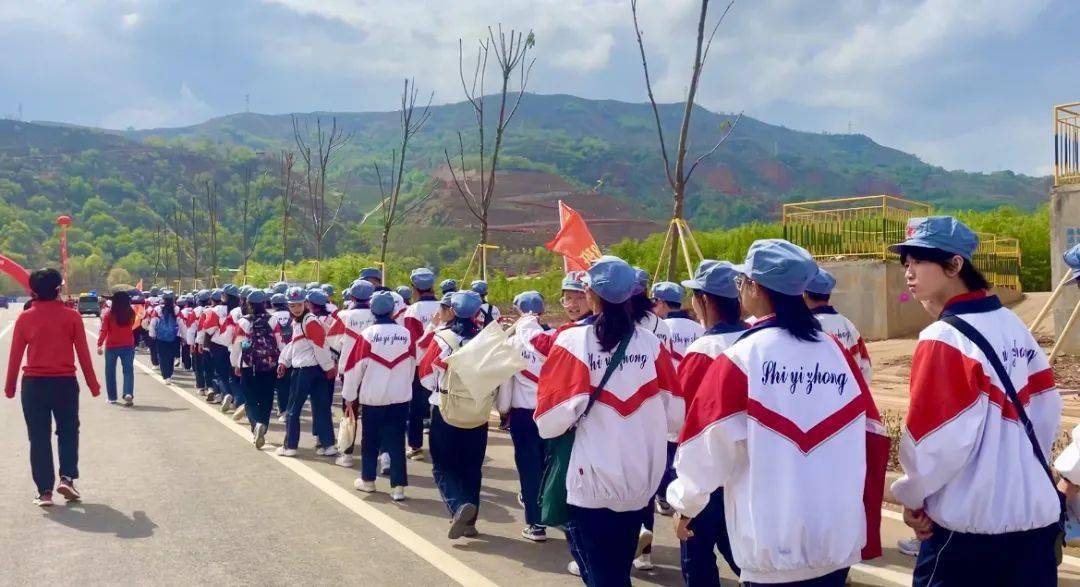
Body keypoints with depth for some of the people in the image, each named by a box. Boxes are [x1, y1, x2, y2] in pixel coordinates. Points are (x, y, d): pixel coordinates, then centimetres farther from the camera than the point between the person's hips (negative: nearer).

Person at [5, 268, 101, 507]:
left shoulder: (25, 318, -1)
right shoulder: (71, 316, -4)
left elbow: (15, 355, 1)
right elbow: (83, 353, -2)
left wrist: (9, 387, 12)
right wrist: (92, 384, 6)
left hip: (33, 384, 1)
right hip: (65, 382, 0)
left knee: (39, 437, 6)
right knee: (68, 431, 14)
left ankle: (45, 491, 6)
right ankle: (67, 478, -2)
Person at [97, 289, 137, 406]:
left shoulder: (108, 314, -9)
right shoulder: (131, 313, -4)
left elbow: (103, 330, -14)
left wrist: (99, 345, -14)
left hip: (111, 346, -1)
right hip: (128, 345, 1)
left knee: (110, 371, 12)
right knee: (128, 370, 2)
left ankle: (112, 397, 16)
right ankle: (128, 393, -18)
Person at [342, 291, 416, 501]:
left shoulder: (367, 335, -9)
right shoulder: (406, 334, -3)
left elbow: (354, 368, -5)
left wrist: (349, 397, 5)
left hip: (372, 398, -1)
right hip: (400, 397, 1)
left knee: (370, 441, 14)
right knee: (397, 441, 5)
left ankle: (367, 480, 26)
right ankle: (398, 486, 2)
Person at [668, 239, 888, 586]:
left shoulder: (743, 357, -11)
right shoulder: (837, 352, 2)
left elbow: (708, 446, -8)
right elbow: (870, 439, 7)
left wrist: (685, 503, 9)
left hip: (774, 546, -4)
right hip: (840, 538, 5)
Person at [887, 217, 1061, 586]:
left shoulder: (944, 338, -18)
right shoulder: (1013, 324, 5)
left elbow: (938, 440, -20)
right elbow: (1047, 412, 11)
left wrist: (912, 495, -5)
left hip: (971, 523, -7)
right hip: (1037, 514, 7)